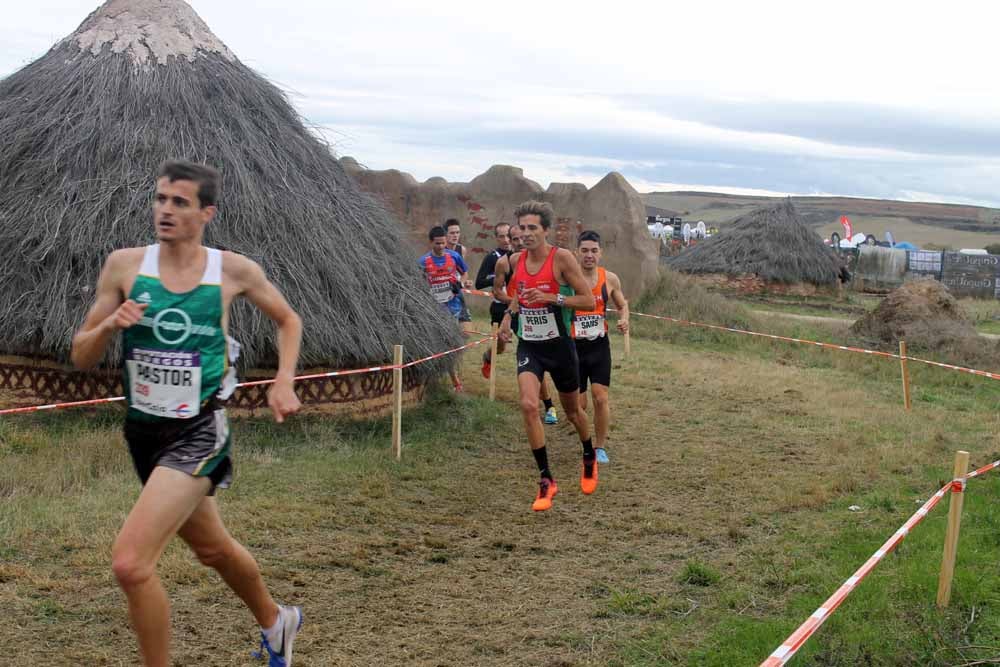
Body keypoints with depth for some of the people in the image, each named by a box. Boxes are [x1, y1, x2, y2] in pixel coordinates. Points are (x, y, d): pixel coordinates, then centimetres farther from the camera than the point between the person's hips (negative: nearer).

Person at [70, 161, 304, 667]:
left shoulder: (234, 271, -7)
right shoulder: (124, 265, -3)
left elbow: (288, 321, 12)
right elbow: (81, 358, 1)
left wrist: (283, 382, -2)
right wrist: (109, 325, -19)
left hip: (199, 432, -4)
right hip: (143, 430, 5)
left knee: (130, 562, -20)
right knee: (212, 548, 24)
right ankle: (275, 622, 51)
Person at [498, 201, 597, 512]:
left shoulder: (562, 258, -14)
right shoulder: (516, 260, 2)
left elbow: (589, 301, -15)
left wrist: (551, 298, -25)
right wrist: (508, 315, 8)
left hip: (559, 344, -3)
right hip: (528, 345, 3)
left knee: (572, 410, 15)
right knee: (528, 406, -18)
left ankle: (590, 459, 45)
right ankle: (546, 480, -8)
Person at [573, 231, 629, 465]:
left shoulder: (610, 279, -1)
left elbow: (622, 305, 15)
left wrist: (624, 320, -6)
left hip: (600, 346, 2)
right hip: (573, 347, -1)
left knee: (600, 398, -6)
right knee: (578, 404, 2)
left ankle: (600, 447, 10)